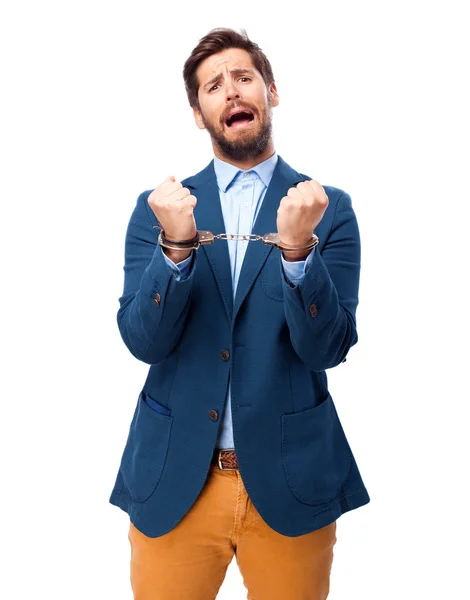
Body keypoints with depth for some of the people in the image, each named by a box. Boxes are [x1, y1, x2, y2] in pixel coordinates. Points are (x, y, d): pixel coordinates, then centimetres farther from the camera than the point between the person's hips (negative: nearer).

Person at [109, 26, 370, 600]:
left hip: (290, 478, 0)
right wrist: (176, 244, -22)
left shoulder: (329, 208, -1)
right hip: (173, 478, 1)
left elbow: (328, 347, -9)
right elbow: (142, 340, -6)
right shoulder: (158, 208, 3)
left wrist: (298, 247, -24)